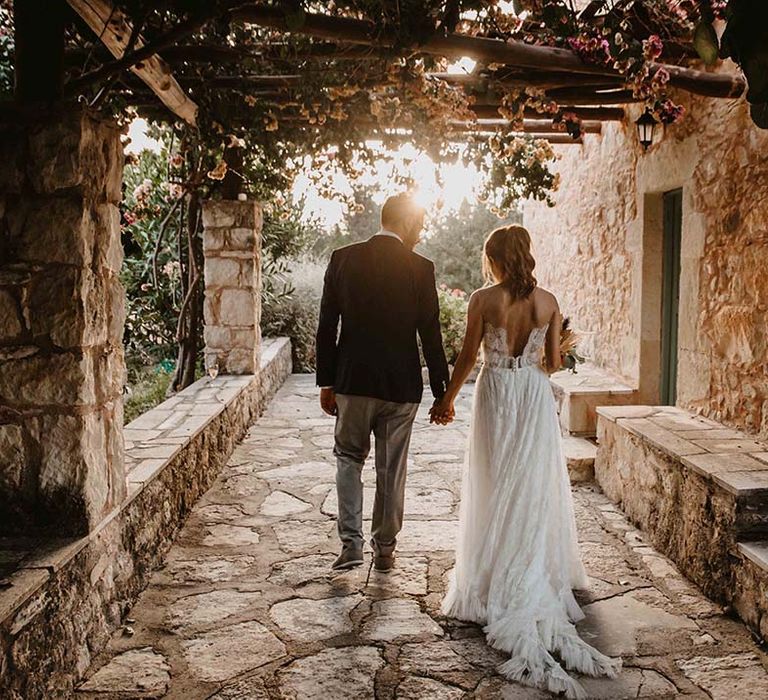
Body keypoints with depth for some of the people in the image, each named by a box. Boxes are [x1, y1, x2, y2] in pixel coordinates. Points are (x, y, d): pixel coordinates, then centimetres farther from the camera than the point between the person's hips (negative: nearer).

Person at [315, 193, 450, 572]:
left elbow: (327, 326, -1)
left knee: (349, 457, 19)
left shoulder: (343, 259, -2)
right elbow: (431, 335, -7)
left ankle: (351, 543, 9)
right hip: (401, 385, -1)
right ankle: (385, 548, 24)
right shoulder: (420, 269, -8)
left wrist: (326, 382, 7)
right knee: (391, 469, 12)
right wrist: (441, 392, 2)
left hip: (352, 381, 1)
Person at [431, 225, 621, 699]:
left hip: (496, 394, -2)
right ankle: (539, 575, 19)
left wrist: (448, 400, 9)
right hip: (537, 397, 2)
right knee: (535, 487, 12)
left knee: (496, 487, 8)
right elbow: (554, 362, 3)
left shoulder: (484, 300, -8)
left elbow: (468, 357, -4)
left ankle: (499, 583, 13)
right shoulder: (549, 301, 0)